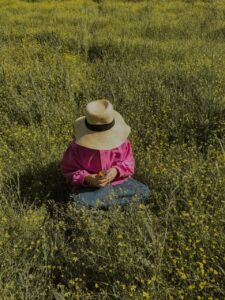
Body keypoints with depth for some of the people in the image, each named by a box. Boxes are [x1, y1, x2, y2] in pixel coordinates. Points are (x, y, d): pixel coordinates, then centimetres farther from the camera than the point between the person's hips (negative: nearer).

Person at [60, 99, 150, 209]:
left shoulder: (120, 141, -9)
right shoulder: (77, 147, -15)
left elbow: (129, 162, 2)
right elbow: (68, 169, -5)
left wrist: (116, 171, -20)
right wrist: (87, 179, -23)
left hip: (118, 182, 3)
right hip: (89, 187, -3)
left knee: (143, 192, -15)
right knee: (81, 203, -34)